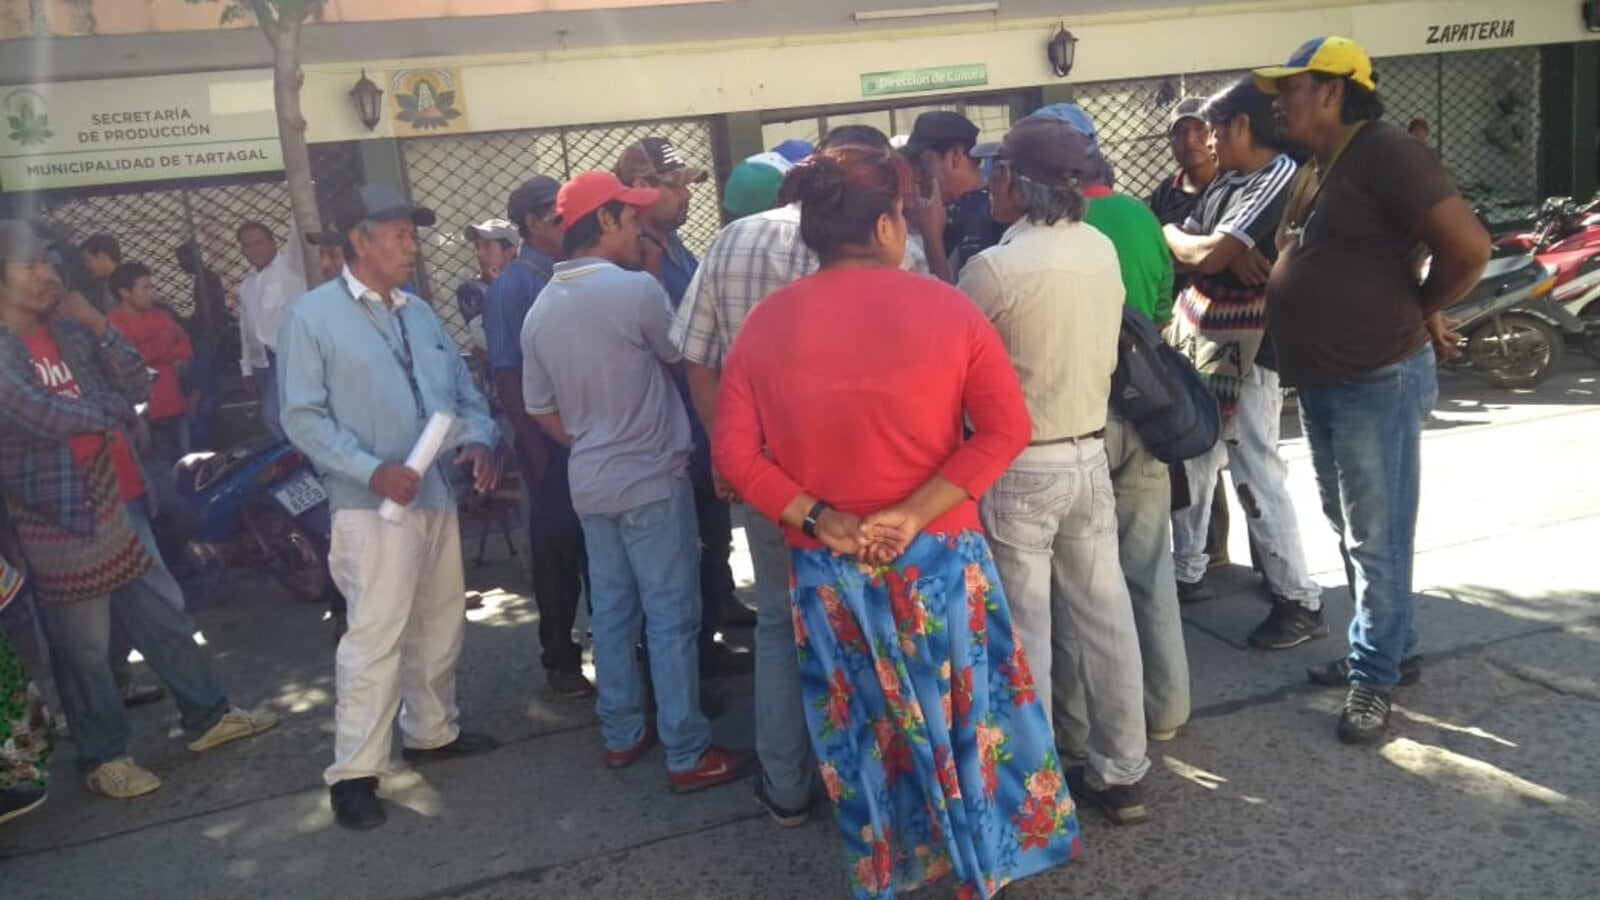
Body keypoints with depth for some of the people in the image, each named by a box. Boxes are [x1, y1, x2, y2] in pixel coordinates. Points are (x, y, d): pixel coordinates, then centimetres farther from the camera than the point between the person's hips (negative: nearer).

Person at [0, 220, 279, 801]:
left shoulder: (68, 331, 7)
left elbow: (137, 388, 4)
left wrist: (98, 326, -9)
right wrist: (112, 408, -8)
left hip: (116, 500, 7)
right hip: (57, 517, -7)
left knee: (164, 614, 15)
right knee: (83, 647, 6)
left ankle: (206, 716, 29)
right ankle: (103, 757, 21)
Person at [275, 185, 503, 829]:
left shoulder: (419, 312, 14)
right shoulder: (312, 316, -7)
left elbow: (464, 391, 15)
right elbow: (302, 417, -12)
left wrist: (476, 439, -7)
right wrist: (373, 471, -23)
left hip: (439, 497, 7)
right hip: (371, 506, -7)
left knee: (440, 626, 17)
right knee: (376, 638, -7)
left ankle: (432, 731, 34)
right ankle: (353, 771, 5)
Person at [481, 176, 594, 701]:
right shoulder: (512, 287, -7)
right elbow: (505, 373, -10)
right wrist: (535, 445, -13)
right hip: (550, 438, -5)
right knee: (557, 549, 6)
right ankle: (560, 662, 20)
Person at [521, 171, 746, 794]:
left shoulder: (540, 310, 5)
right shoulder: (636, 288, -17)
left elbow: (540, 409, 11)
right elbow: (682, 357, -1)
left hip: (590, 483, 7)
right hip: (651, 479, -7)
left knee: (611, 611, 16)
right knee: (671, 617, 0)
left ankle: (621, 734, 26)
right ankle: (688, 755, 7)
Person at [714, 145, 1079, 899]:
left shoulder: (764, 324, -4)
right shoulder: (945, 308, -8)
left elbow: (735, 454, -8)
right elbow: (1006, 427, -13)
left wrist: (821, 521, -11)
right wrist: (914, 513, -17)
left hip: (827, 568, 2)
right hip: (938, 556, -1)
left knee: (861, 729, 18)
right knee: (963, 709, 18)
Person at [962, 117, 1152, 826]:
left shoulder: (996, 266, -18)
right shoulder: (1102, 249, 2)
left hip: (1018, 468, -6)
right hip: (1090, 454, 6)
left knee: (1024, 629, 4)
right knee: (1104, 616, 13)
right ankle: (1120, 772, 25)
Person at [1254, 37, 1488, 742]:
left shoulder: (1385, 153, -16)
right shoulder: (1316, 168, 13)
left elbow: (1468, 246, -22)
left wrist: (1421, 311, -7)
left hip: (1378, 381, -10)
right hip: (1321, 383, 10)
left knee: (1376, 538, 1)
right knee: (1350, 532, 18)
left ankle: (1374, 675, 13)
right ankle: (1389, 647, 33)